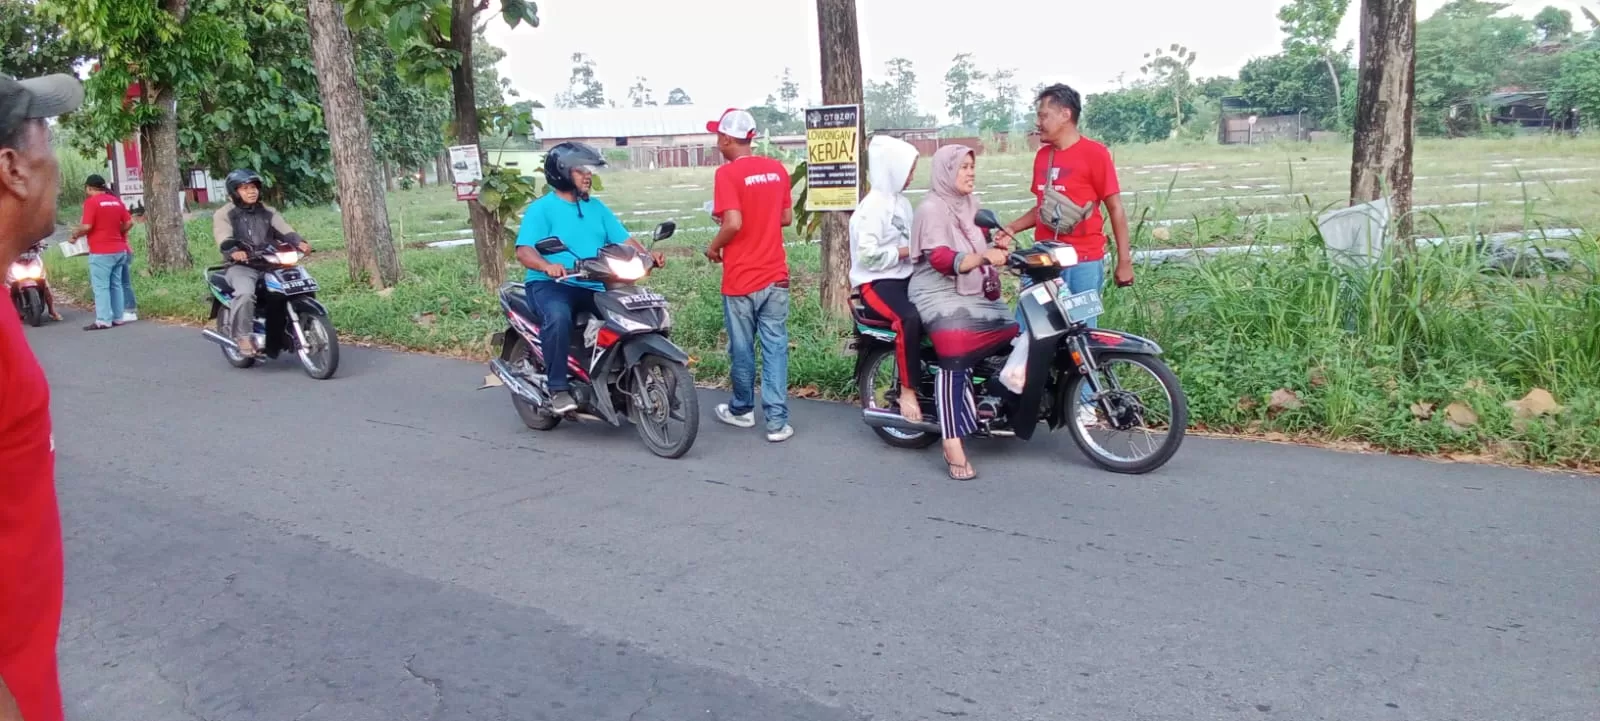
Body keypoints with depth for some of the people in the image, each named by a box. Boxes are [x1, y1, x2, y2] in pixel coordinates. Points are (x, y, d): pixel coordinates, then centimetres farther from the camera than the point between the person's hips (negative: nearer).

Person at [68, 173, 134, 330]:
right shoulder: (116, 200, 10)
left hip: (101, 252, -7)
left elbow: (87, 226, -16)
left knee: (101, 286, -3)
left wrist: (75, 234, 2)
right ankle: (118, 317, 13)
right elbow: (129, 223, 9)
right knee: (116, 285, 11)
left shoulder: (91, 201, -10)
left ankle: (103, 320, -5)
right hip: (119, 250, 7)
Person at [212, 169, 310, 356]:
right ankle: (243, 336, -21)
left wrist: (299, 242, -21)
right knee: (245, 293, -33)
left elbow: (284, 230, 1)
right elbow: (223, 239, -14)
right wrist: (234, 252, -38)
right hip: (240, 266, -4)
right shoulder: (224, 214, 4)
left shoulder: (268, 212, 17)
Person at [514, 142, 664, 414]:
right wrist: (548, 266, -34)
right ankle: (558, 388, -26)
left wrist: (648, 255, -11)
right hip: (551, 285, -5)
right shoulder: (541, 209, -1)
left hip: (594, 287, 6)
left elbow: (624, 240, 9)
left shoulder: (597, 207, 17)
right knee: (558, 317, -37)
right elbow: (524, 250, -13)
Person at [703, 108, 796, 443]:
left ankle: (742, 409, 28)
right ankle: (777, 421, 4)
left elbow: (733, 224, -22)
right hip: (775, 275, 5)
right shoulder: (777, 169, 5)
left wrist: (714, 247, -4)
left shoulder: (727, 173, -13)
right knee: (775, 347, 5)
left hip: (741, 278, -4)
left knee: (742, 348, 11)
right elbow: (787, 218, 11)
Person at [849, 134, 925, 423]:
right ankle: (908, 391, -22)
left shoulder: (901, 201, 15)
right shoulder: (873, 205, -15)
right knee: (911, 318, -34)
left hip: (905, 276, 9)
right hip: (877, 281, -9)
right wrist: (906, 251, -16)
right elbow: (867, 254, -22)